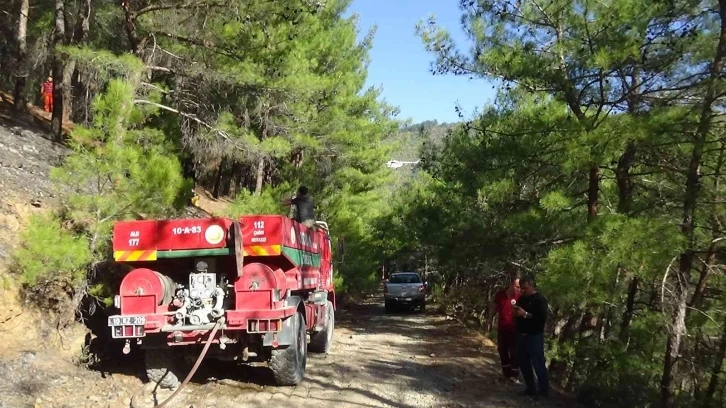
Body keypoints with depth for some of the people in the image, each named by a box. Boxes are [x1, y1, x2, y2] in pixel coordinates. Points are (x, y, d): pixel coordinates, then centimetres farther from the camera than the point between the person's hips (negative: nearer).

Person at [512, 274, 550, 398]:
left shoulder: (540, 299, -7)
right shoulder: (521, 299, 14)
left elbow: (542, 318, -18)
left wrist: (525, 314, -23)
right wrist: (516, 312, 4)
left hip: (534, 337, -7)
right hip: (521, 335, 7)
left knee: (538, 364, -6)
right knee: (524, 364, 8)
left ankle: (544, 390, 4)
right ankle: (531, 388, 18)